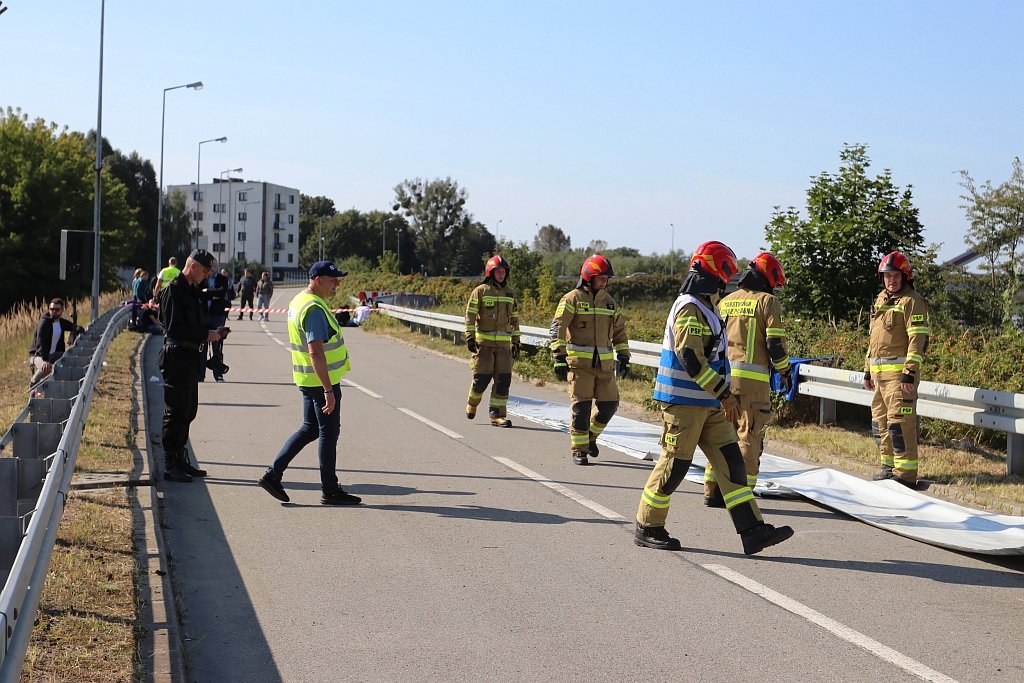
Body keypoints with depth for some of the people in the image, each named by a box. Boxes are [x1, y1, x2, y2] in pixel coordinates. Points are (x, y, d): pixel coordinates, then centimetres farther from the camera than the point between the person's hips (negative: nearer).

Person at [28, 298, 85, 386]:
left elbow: (78, 329, 14)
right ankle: (33, 384, -8)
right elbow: (40, 343, -27)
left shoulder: (62, 322, 6)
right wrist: (45, 360, -43)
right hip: (38, 355, -6)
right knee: (46, 368, -37)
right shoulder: (44, 323, -16)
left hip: (53, 355, 6)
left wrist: (73, 335, -13)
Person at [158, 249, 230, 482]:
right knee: (176, 412, -6)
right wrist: (206, 335, -18)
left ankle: (179, 460, 22)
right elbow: (173, 328, -20)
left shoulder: (192, 290, 18)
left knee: (188, 411, 13)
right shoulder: (173, 290, -13)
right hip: (176, 356, -10)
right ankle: (169, 465, -1)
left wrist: (214, 332, 8)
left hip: (190, 358, 10)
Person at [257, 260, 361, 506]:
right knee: (328, 432, 1)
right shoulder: (314, 309, -21)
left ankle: (273, 474, 13)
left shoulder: (299, 301, 12)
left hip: (308, 380, 10)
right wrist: (328, 390, -28)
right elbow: (316, 352, -27)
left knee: (310, 429, 17)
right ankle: (330, 490, 10)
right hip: (321, 380, -10)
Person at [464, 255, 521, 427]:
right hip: (483, 342, -4)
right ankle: (472, 402, 24)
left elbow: (514, 319, 18)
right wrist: (470, 337, -13)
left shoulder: (510, 293, 13)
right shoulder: (480, 291, -1)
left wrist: (516, 342, 15)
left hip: (503, 343, 4)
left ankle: (497, 415, 2)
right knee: (482, 377, -5)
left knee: (503, 379, -3)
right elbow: (470, 315, -4)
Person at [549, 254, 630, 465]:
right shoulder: (572, 299, -3)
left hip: (604, 363, 5)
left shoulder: (609, 301, 14)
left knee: (610, 404, 4)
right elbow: (557, 329, -8)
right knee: (581, 406, -5)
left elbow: (619, 331, 22)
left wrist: (623, 357, 16)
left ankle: (591, 436, 27)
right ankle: (578, 449, 5)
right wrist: (559, 358, -15)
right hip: (580, 363, -5)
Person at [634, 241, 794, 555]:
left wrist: (724, 395, 25)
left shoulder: (704, 309, 17)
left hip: (708, 403, 10)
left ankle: (753, 531, 0)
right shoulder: (688, 309, -15)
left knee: (730, 462, 3)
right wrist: (724, 393, -23)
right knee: (674, 464, -2)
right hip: (683, 401, -10)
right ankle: (647, 529, 12)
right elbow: (691, 358, -24)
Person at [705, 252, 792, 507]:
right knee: (749, 436, 0)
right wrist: (785, 372, 5)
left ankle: (712, 491, 13)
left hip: (723, 376, 6)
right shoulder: (767, 301, -3)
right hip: (753, 379, -6)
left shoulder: (724, 301, 16)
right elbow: (775, 343, -8)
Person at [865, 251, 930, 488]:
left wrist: (909, 374, -20)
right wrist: (868, 370, 23)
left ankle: (906, 473, -9)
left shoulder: (912, 302, -7)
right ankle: (888, 467, 24)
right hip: (880, 374, 9)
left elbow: (918, 340, -14)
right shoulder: (880, 300, 19)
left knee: (899, 423, -11)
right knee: (880, 421, 14)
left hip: (900, 372, -9)